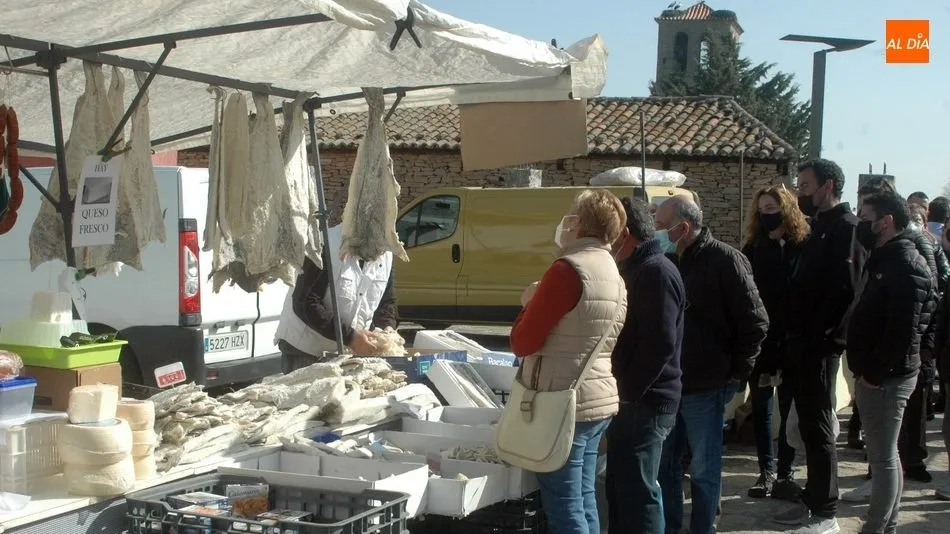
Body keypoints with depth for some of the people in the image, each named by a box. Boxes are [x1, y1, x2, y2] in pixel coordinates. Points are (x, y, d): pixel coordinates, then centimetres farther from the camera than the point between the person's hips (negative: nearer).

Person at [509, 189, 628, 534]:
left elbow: (522, 343, -14)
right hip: (600, 400, 9)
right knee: (583, 500, 15)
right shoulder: (613, 274, 12)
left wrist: (530, 303, 2)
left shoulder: (569, 269, -16)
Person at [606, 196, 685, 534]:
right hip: (632, 401, 10)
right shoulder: (637, 270, 17)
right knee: (620, 489, 16)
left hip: (644, 402, -10)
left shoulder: (656, 271, -15)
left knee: (638, 492, -5)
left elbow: (661, 342, -23)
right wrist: (622, 390, 15)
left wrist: (629, 391, -19)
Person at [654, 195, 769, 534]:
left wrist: (736, 373, -10)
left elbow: (755, 322, -11)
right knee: (664, 464, 13)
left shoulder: (724, 260, -10)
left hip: (704, 386, -6)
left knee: (703, 470, 5)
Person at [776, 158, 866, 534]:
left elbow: (845, 291, -23)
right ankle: (813, 500, 25)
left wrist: (821, 337, -21)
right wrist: (796, 338, 12)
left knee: (818, 431, -3)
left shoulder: (845, 229, -13)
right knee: (810, 428, 15)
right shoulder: (821, 228, 17)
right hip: (805, 345, 9)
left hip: (819, 347, -9)